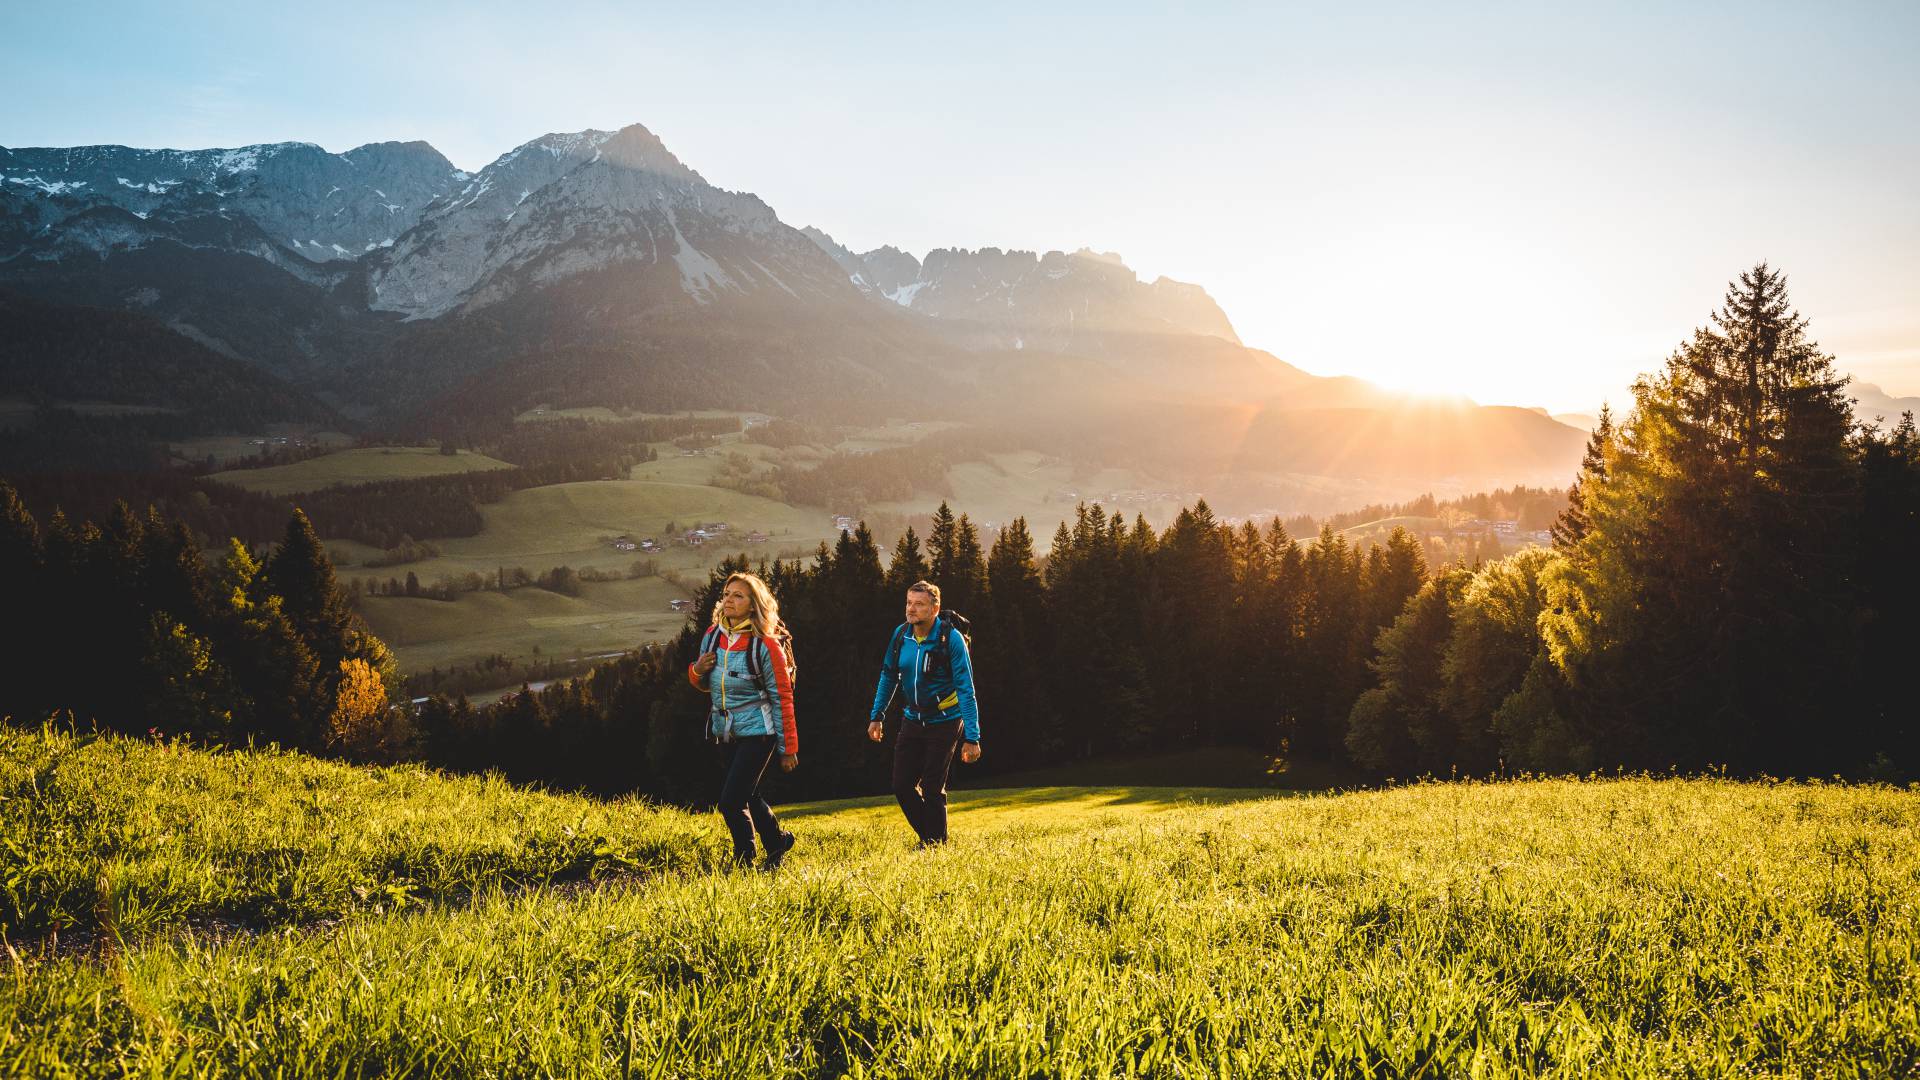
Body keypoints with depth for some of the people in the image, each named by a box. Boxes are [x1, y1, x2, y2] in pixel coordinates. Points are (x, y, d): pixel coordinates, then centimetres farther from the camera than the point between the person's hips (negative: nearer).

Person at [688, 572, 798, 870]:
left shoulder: (766, 645, -16)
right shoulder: (712, 635, 1)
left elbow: (782, 698, -11)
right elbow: (705, 684, 16)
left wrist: (788, 747, -9)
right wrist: (698, 671, -9)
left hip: (757, 733, -7)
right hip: (725, 732, 7)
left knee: (730, 802, -12)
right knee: (748, 797, 19)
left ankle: (744, 863, 10)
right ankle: (778, 841, 42)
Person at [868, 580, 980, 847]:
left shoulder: (951, 638, -20)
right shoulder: (901, 634, -4)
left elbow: (966, 690, -21)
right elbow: (888, 676, 12)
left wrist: (971, 737, -25)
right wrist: (876, 716, 13)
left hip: (944, 722, -5)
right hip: (912, 720, 5)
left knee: (932, 789, -2)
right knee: (902, 785, 4)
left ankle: (936, 843, 19)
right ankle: (928, 836, 24)